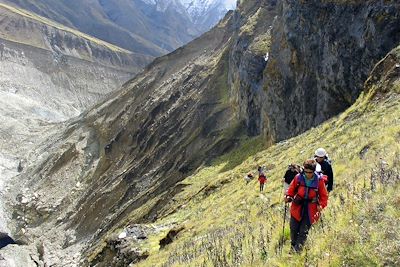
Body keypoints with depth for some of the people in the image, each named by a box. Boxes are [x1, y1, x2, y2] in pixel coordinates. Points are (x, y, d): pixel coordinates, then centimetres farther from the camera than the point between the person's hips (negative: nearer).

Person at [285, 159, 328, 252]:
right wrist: (288, 196, -11)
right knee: (294, 229, 11)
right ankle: (293, 247, 34)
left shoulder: (319, 181, -11)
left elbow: (324, 195, -2)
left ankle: (297, 250, 8)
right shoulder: (298, 178, -8)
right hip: (297, 207, 2)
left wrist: (321, 205, -18)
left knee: (303, 231, -1)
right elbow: (292, 189, 7)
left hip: (310, 210, -2)